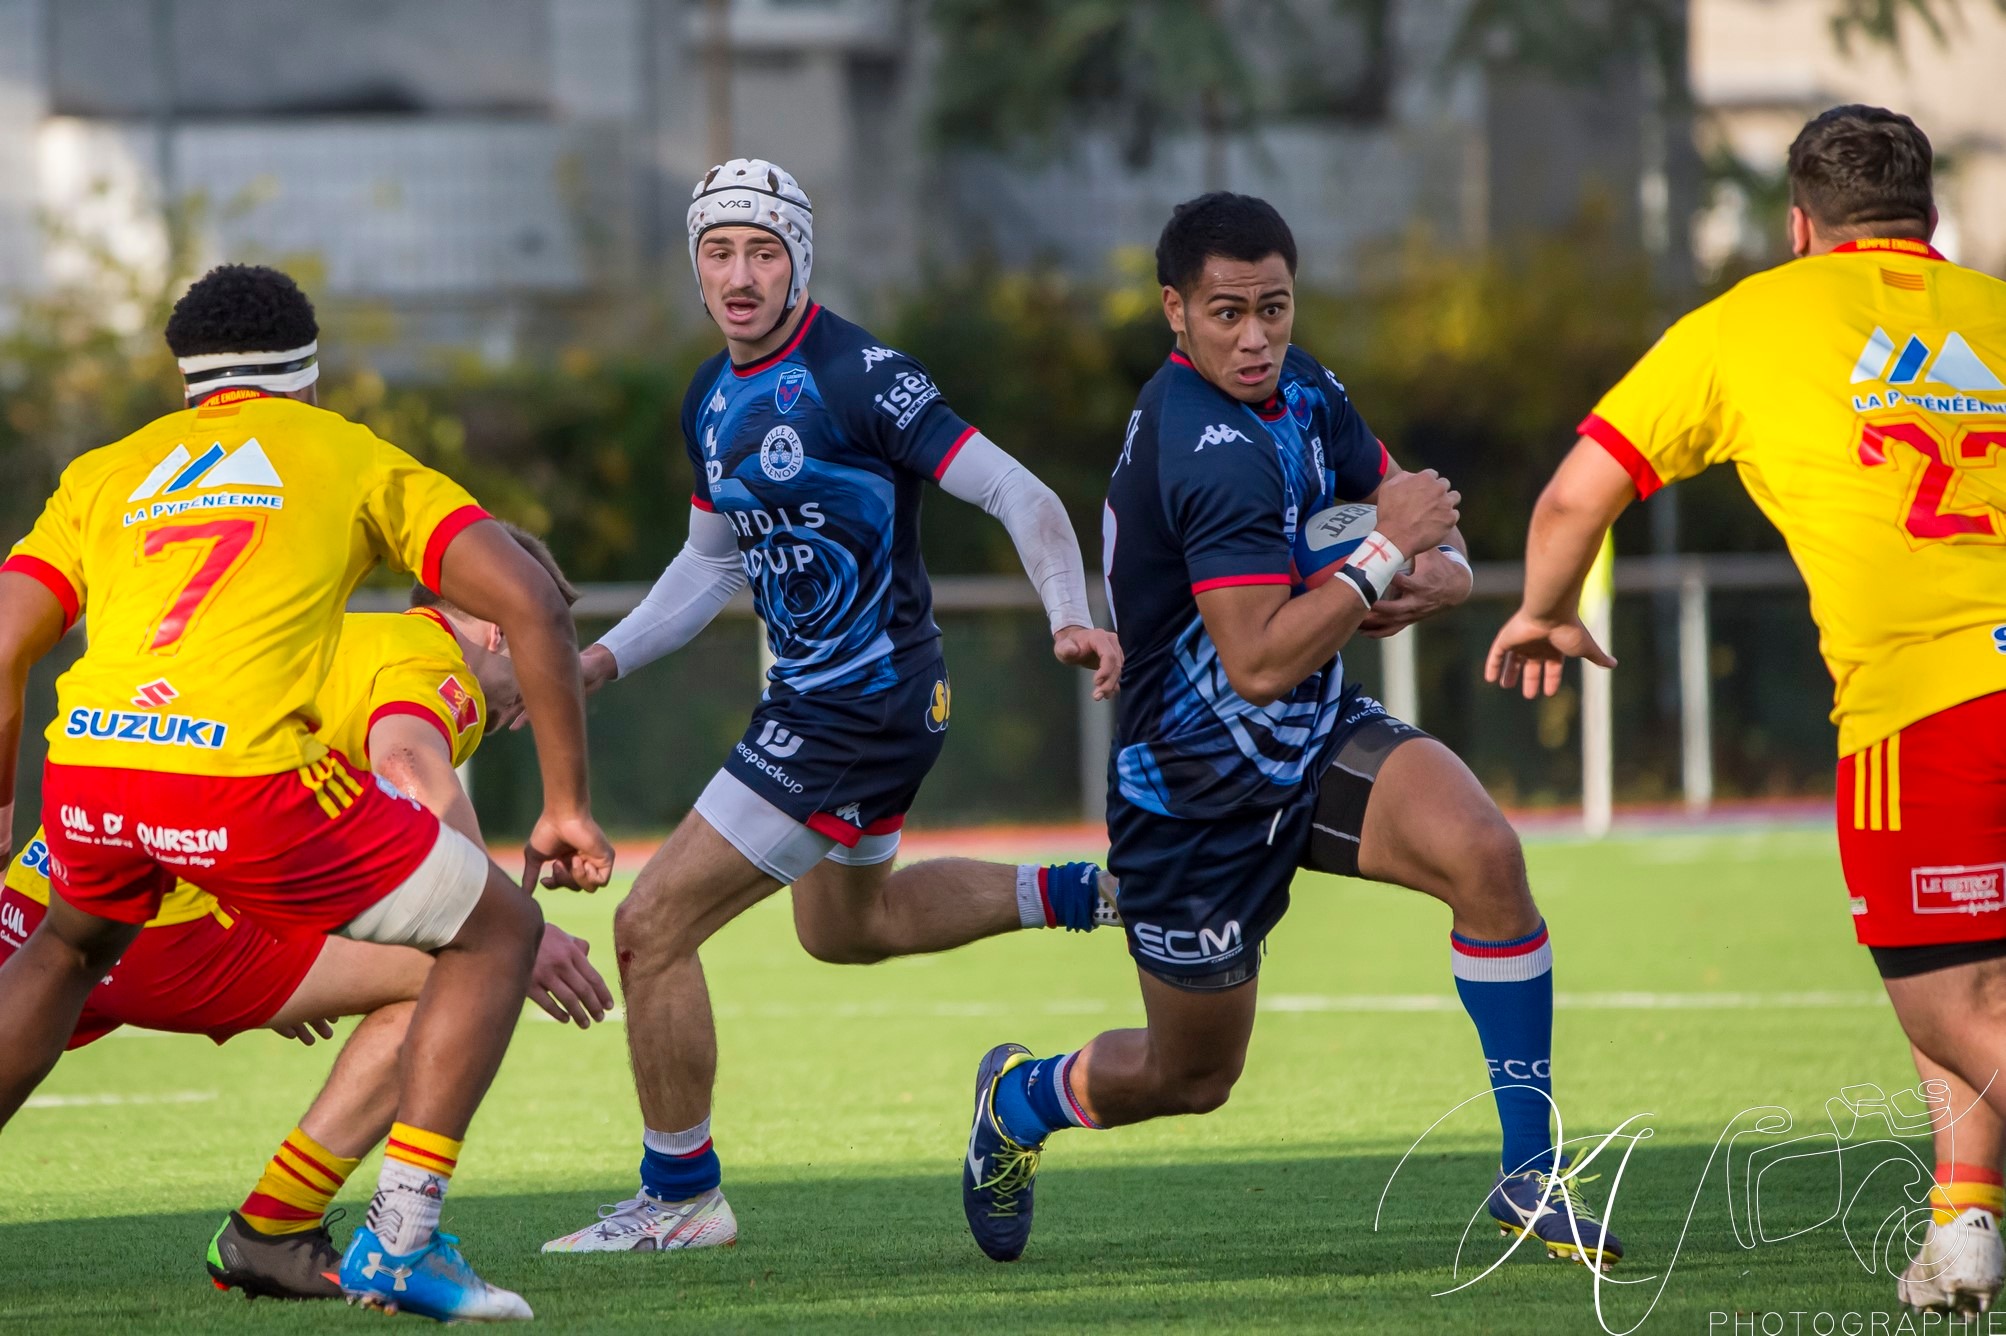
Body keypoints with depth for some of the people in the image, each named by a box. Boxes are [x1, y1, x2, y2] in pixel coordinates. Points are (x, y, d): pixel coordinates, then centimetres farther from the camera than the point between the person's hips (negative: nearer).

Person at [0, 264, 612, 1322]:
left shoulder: (108, 472, 26)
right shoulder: (359, 458, 19)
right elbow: (532, 606, 8)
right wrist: (566, 807, 12)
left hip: (86, 769, 4)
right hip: (243, 779, -4)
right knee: (498, 929, 15)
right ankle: (400, 1239, 5)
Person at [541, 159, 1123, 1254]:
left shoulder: (857, 377, -20)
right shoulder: (712, 400, 6)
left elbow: (1018, 495, -20)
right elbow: (714, 561, 20)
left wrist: (1073, 620, -35)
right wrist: (603, 660, 10)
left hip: (855, 715, -10)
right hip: (813, 699, 10)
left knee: (653, 927, -8)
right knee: (846, 925, 32)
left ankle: (679, 1195, 7)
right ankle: (1090, 894, 35)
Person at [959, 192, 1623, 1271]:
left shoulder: (1298, 390, 0)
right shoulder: (1216, 454, -28)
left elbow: (1430, 536, 10)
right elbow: (1260, 663, -32)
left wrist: (1434, 579, -14)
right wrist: (1386, 552, -27)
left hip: (1317, 739, 6)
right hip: (1197, 796, -6)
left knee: (1483, 857, -24)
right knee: (1193, 1079, 10)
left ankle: (1531, 1173, -14)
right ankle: (1023, 1097, 45)